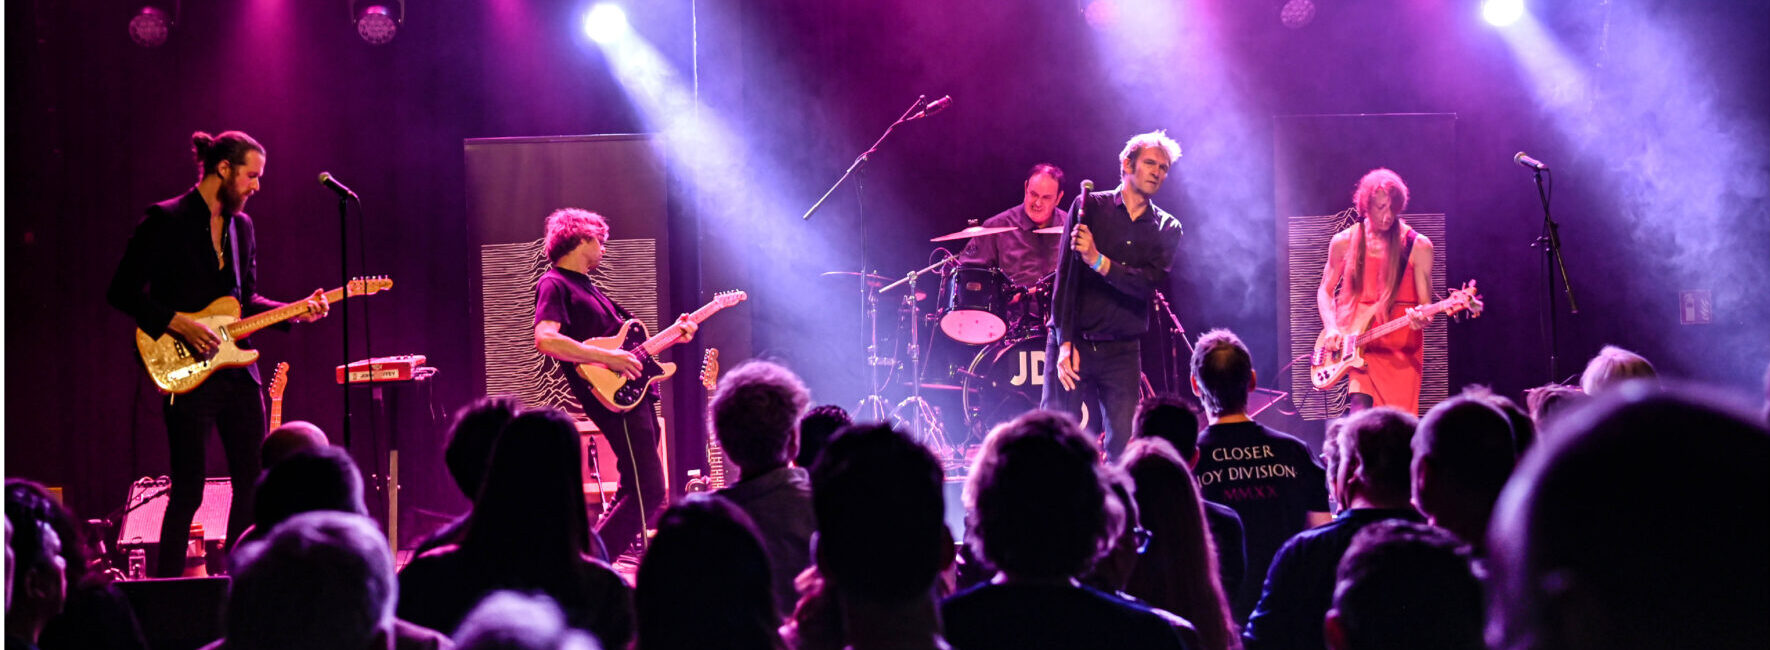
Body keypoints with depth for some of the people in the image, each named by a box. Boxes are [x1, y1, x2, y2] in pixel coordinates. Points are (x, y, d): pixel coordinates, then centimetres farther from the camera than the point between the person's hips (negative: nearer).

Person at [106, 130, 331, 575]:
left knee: (252, 481, 7)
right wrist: (179, 325, -16)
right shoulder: (166, 220, -7)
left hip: (237, 368, 7)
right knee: (188, 491, -6)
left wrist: (297, 312, 6)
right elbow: (122, 292, -9)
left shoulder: (242, 226, 14)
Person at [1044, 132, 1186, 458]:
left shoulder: (1167, 229, 9)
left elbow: (1151, 283, -9)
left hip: (1123, 351, 2)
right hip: (1073, 341, -2)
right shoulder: (1090, 206, 2)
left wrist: (1099, 262, -23)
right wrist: (1065, 342, -15)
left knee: (1124, 445, -5)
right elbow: (1066, 274, -5)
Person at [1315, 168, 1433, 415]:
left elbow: (1425, 304, 0)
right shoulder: (1344, 243, 5)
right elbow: (1325, 291, 16)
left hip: (1403, 347, 0)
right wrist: (1331, 328, -1)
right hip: (1357, 345, 0)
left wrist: (1421, 319, -23)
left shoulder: (1417, 246, 0)